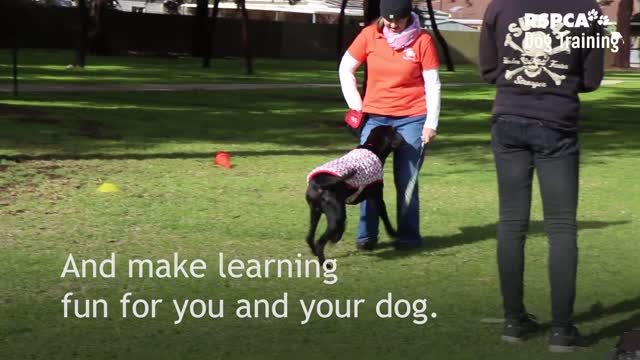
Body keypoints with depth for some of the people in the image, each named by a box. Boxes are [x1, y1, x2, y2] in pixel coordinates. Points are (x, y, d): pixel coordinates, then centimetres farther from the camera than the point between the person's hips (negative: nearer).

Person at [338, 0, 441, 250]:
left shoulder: (422, 41, -7)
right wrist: (356, 106, 4)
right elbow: (346, 69, 8)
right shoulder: (370, 35, -3)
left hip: (412, 118, -2)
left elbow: (432, 85, -4)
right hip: (375, 116, 2)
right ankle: (366, 235, 6)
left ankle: (408, 235, 8)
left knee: (406, 180, -1)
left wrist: (431, 123, -9)